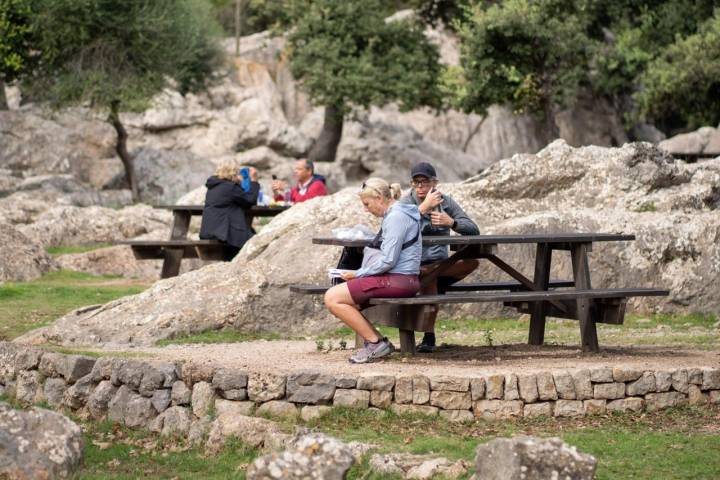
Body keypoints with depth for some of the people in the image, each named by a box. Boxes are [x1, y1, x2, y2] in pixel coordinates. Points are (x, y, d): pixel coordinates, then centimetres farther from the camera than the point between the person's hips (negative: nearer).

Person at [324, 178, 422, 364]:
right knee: (333, 295, 13)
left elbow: (388, 260, -20)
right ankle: (378, 343, 5)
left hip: (398, 280, -11)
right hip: (402, 279, 11)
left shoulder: (395, 217, -14)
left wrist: (358, 274, -10)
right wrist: (360, 273, 11)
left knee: (332, 298, -12)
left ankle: (375, 343, -8)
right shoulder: (397, 214, 18)